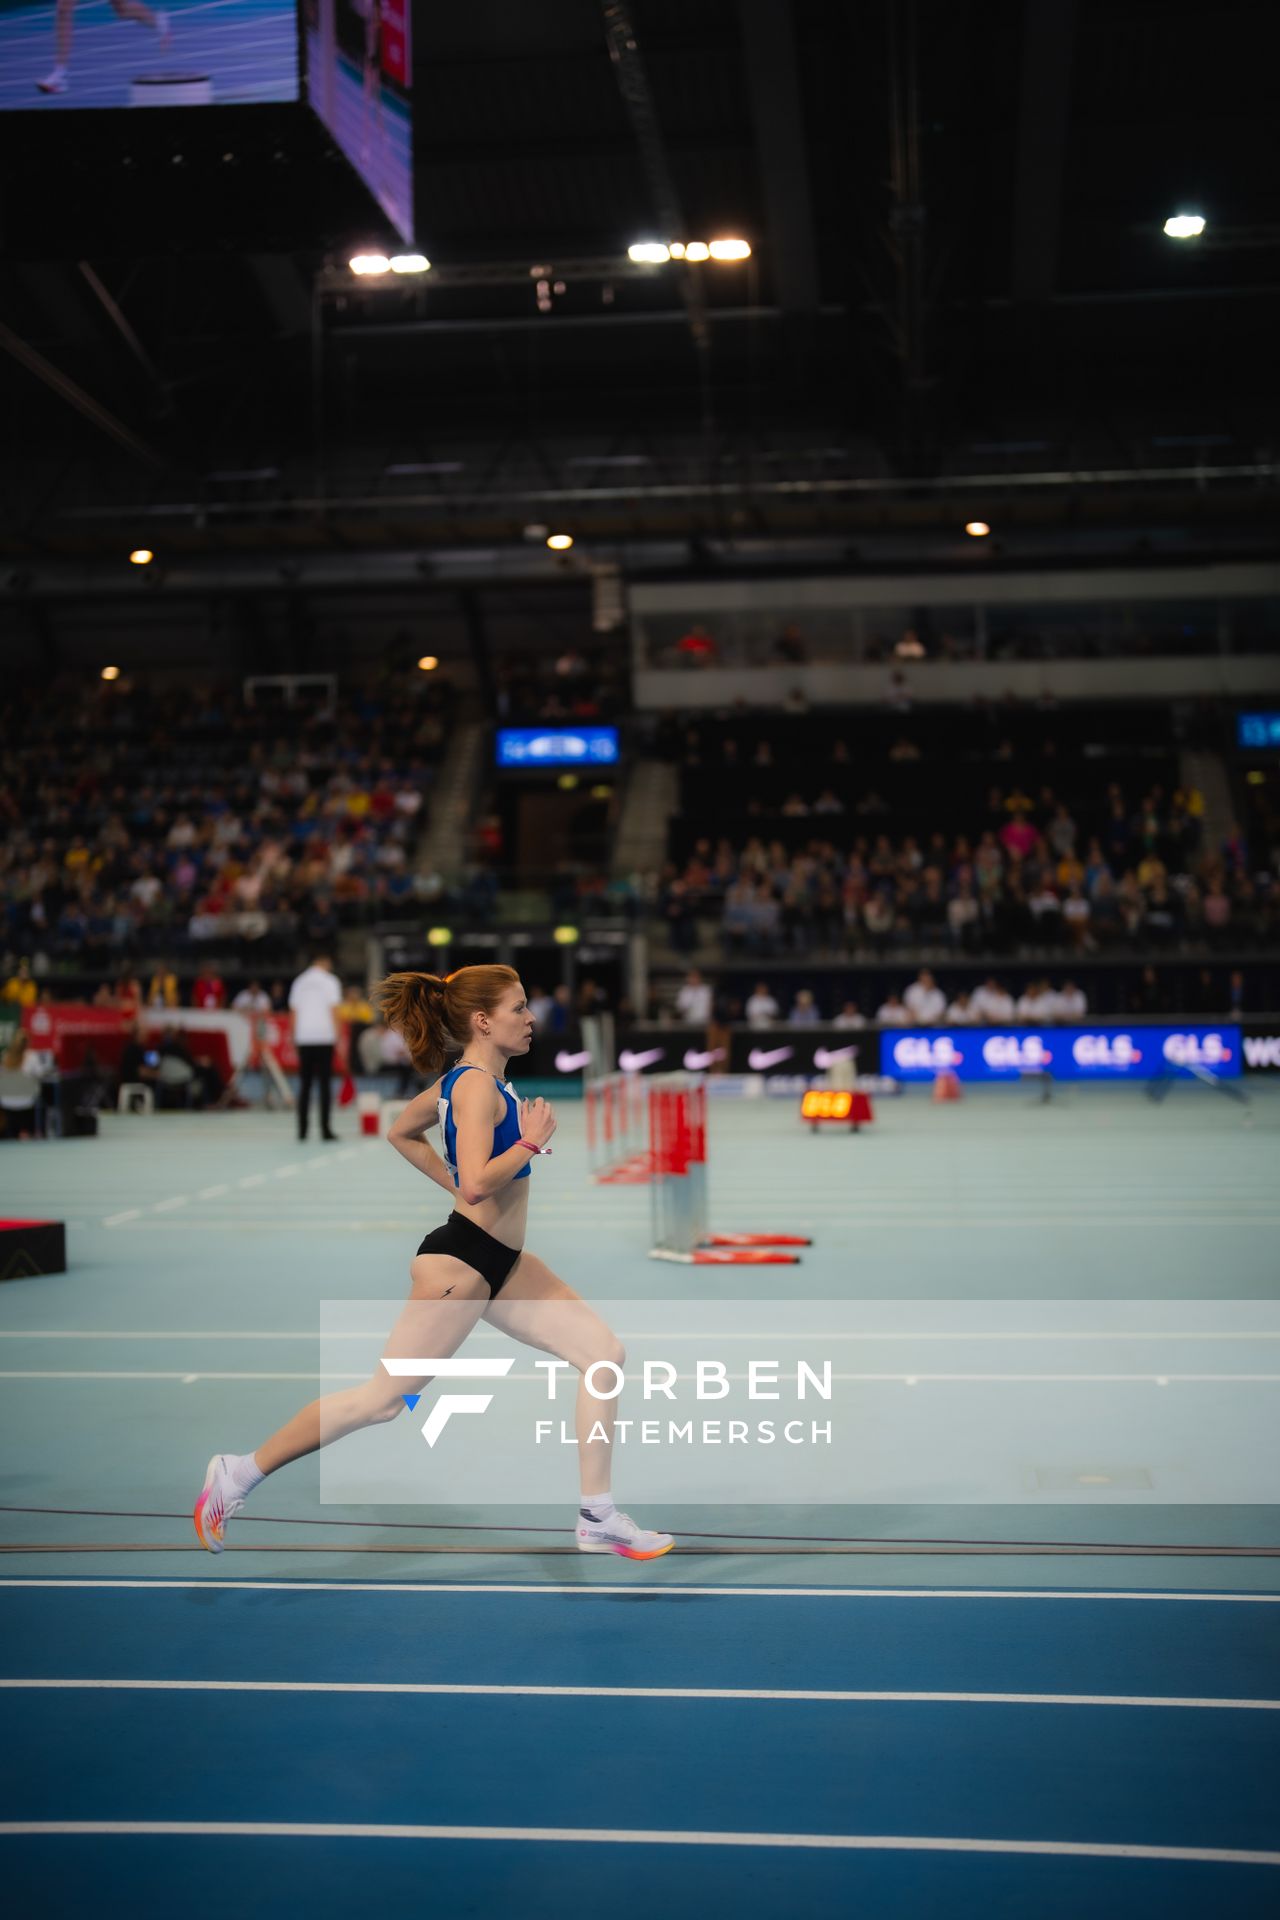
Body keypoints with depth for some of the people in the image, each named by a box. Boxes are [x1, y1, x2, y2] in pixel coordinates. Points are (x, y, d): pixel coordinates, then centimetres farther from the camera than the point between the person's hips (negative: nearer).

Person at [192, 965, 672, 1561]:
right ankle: (240, 1472, 12)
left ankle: (598, 1520, 7)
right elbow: (478, 1183, -27)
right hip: (460, 1260, -10)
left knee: (604, 1353, 3)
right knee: (384, 1398, -3)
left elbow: (401, 1133, 25)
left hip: (502, 1264, 10)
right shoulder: (478, 1086, -17)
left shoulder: (464, 1080, 12)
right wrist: (532, 1141, -15)